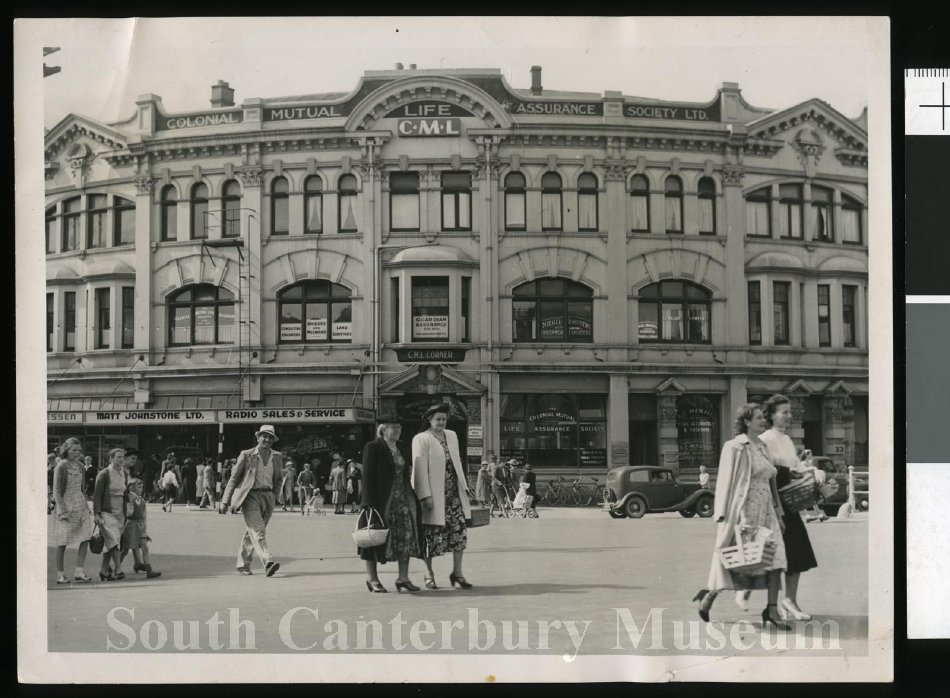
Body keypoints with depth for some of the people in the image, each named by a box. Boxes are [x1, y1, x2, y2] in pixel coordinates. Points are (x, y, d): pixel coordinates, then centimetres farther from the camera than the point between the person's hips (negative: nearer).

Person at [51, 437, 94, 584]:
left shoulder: (79, 466, 10)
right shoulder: (61, 466, -9)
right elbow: (56, 491, -11)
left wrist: (86, 505, 16)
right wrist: (62, 511, -15)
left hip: (80, 505, 6)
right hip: (65, 506, -6)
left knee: (86, 538, -4)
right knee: (62, 543, 1)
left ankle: (79, 571, 0)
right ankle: (60, 574, 9)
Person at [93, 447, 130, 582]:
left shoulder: (124, 474, 10)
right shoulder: (104, 474, -10)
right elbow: (97, 495, -10)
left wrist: (126, 512, 18)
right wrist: (97, 514, -16)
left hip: (120, 513, 6)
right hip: (106, 513, -6)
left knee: (109, 543, 10)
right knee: (113, 540, -16)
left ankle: (104, 571, 18)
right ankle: (118, 570, -20)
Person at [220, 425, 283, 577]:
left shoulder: (276, 456, 10)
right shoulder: (246, 455, -2)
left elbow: (278, 479, 25)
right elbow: (234, 478, 0)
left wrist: (272, 493, 12)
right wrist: (225, 501, -3)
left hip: (267, 496, 4)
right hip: (250, 496, -4)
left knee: (251, 532, 12)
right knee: (258, 531, -18)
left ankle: (243, 564, 23)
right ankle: (267, 563, -31)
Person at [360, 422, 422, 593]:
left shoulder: (401, 448, 13)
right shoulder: (373, 448, -7)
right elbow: (368, 476, -12)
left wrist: (411, 499, 13)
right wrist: (369, 504, -18)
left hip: (402, 500, 6)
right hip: (381, 501, -6)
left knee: (406, 537, 1)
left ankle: (403, 577, 7)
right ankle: (372, 578, 11)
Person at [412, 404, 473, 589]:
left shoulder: (452, 435, 14)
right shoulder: (421, 439, -6)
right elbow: (419, 469, -12)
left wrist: (463, 487, 12)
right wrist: (425, 496, -18)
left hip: (453, 492, 6)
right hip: (434, 494, -6)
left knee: (460, 531, 2)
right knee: (432, 535, 0)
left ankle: (457, 572, 11)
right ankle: (429, 574, 13)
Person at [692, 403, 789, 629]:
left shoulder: (762, 447, 15)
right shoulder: (735, 447, -8)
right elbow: (725, 482, -10)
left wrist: (778, 512, 17)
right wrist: (722, 515, -14)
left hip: (765, 511, 7)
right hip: (744, 510, -7)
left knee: (775, 557, -6)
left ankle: (772, 610, -4)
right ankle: (709, 596, 19)